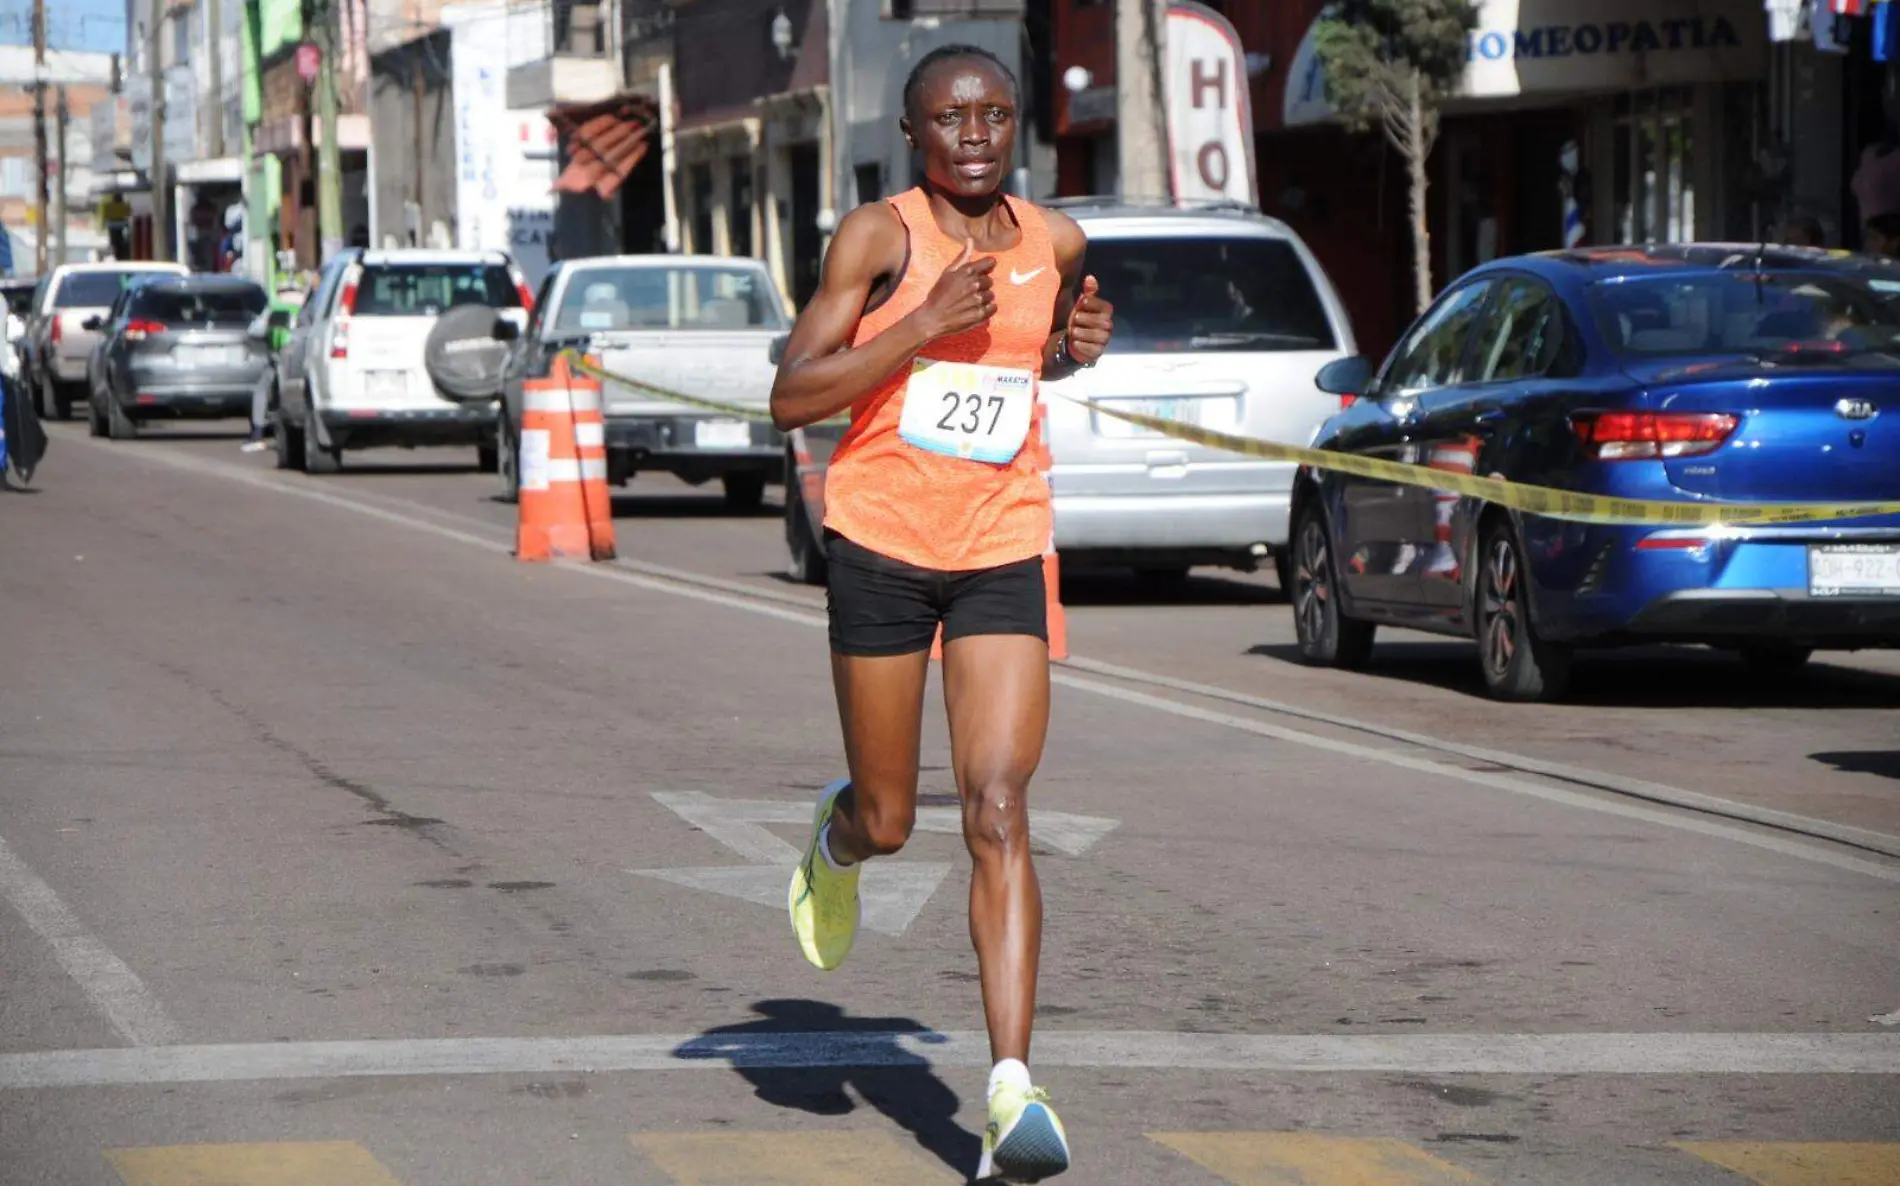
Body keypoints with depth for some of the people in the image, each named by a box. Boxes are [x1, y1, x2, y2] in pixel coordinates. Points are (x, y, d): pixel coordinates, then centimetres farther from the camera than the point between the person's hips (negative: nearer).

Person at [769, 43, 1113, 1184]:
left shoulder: (1055, 240, 6)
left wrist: (1083, 343, 4)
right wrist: (924, 326, -21)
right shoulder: (878, 235, -7)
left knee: (999, 811, -12)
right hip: (882, 546, -2)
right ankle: (838, 839, 49)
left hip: (1003, 556, 2)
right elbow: (793, 397, -12)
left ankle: (1013, 1087, -17)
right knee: (889, 820, 9)